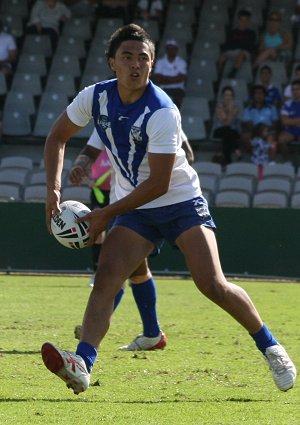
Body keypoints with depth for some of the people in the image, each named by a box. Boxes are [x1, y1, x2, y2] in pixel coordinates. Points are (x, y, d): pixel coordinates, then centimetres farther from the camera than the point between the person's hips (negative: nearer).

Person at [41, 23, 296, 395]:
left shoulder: (162, 113, -25)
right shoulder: (95, 97, -8)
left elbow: (159, 183, -23)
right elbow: (58, 136, 7)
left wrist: (106, 214, -21)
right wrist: (53, 189, -7)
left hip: (181, 202, -4)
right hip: (134, 209, 4)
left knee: (212, 284, -14)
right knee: (106, 276, -17)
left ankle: (270, 348, 6)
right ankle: (82, 366, -28)